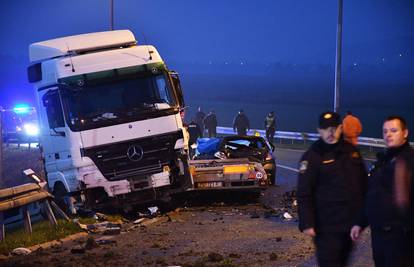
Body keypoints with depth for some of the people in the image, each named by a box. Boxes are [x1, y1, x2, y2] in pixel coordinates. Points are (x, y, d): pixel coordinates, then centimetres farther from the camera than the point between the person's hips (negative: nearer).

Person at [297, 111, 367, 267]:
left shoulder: (351, 151, 9)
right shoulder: (313, 157, -8)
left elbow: (363, 183, 17)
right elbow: (304, 194, -11)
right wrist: (306, 223, -18)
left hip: (351, 223, 6)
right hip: (327, 226, -6)